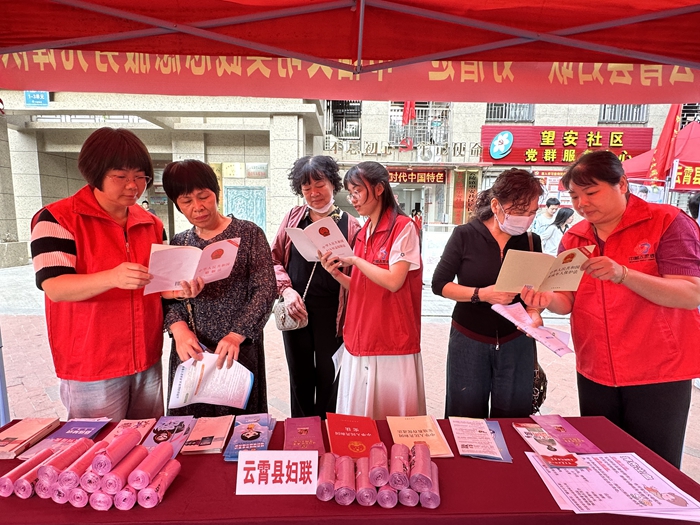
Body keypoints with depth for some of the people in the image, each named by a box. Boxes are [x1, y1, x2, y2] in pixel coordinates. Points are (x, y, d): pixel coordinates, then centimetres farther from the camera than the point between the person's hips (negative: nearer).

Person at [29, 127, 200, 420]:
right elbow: (54, 287, -19)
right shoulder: (57, 218, -7)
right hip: (91, 368, -5)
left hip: (147, 363, 5)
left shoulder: (151, 224, 9)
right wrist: (112, 278, -36)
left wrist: (179, 289, -9)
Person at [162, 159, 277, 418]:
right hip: (190, 353, 3)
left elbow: (265, 290, -10)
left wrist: (237, 334, -22)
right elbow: (168, 296, 5)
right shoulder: (177, 244, 8)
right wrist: (178, 327, -16)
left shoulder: (249, 234, -3)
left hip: (240, 351, -3)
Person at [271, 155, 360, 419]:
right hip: (295, 309, 3)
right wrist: (286, 289, -8)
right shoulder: (293, 217, 4)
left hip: (331, 313, -2)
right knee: (299, 377, 17)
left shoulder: (349, 225, -4)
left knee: (327, 377, 12)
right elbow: (274, 259, 5)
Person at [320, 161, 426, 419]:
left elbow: (393, 282, -19)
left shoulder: (403, 226, -9)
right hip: (359, 342, 7)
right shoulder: (362, 234, 12)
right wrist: (338, 274, -2)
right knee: (358, 420, 15)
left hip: (392, 345, -7)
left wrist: (355, 260, -11)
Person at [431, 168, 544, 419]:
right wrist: (481, 294, -19)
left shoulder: (531, 242, 2)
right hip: (469, 341, -2)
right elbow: (439, 284, -7)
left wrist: (534, 311, -11)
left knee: (513, 421, 9)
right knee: (467, 418, 8)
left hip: (516, 343, 3)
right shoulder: (465, 235, -8)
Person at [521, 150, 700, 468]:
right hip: (594, 376, 4)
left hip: (658, 375, -4)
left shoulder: (668, 223, -9)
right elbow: (570, 301, 2)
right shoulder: (573, 238, 4)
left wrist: (622, 274, -32)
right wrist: (547, 299, -21)